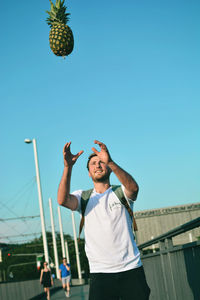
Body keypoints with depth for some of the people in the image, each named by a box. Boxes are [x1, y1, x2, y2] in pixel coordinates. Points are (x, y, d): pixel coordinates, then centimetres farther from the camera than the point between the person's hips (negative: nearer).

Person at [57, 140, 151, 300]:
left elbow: (133, 187, -19)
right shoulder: (84, 197, 10)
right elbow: (63, 200, -12)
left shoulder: (121, 192, 6)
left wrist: (110, 162, -33)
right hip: (100, 273, 0)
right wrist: (68, 167, -24)